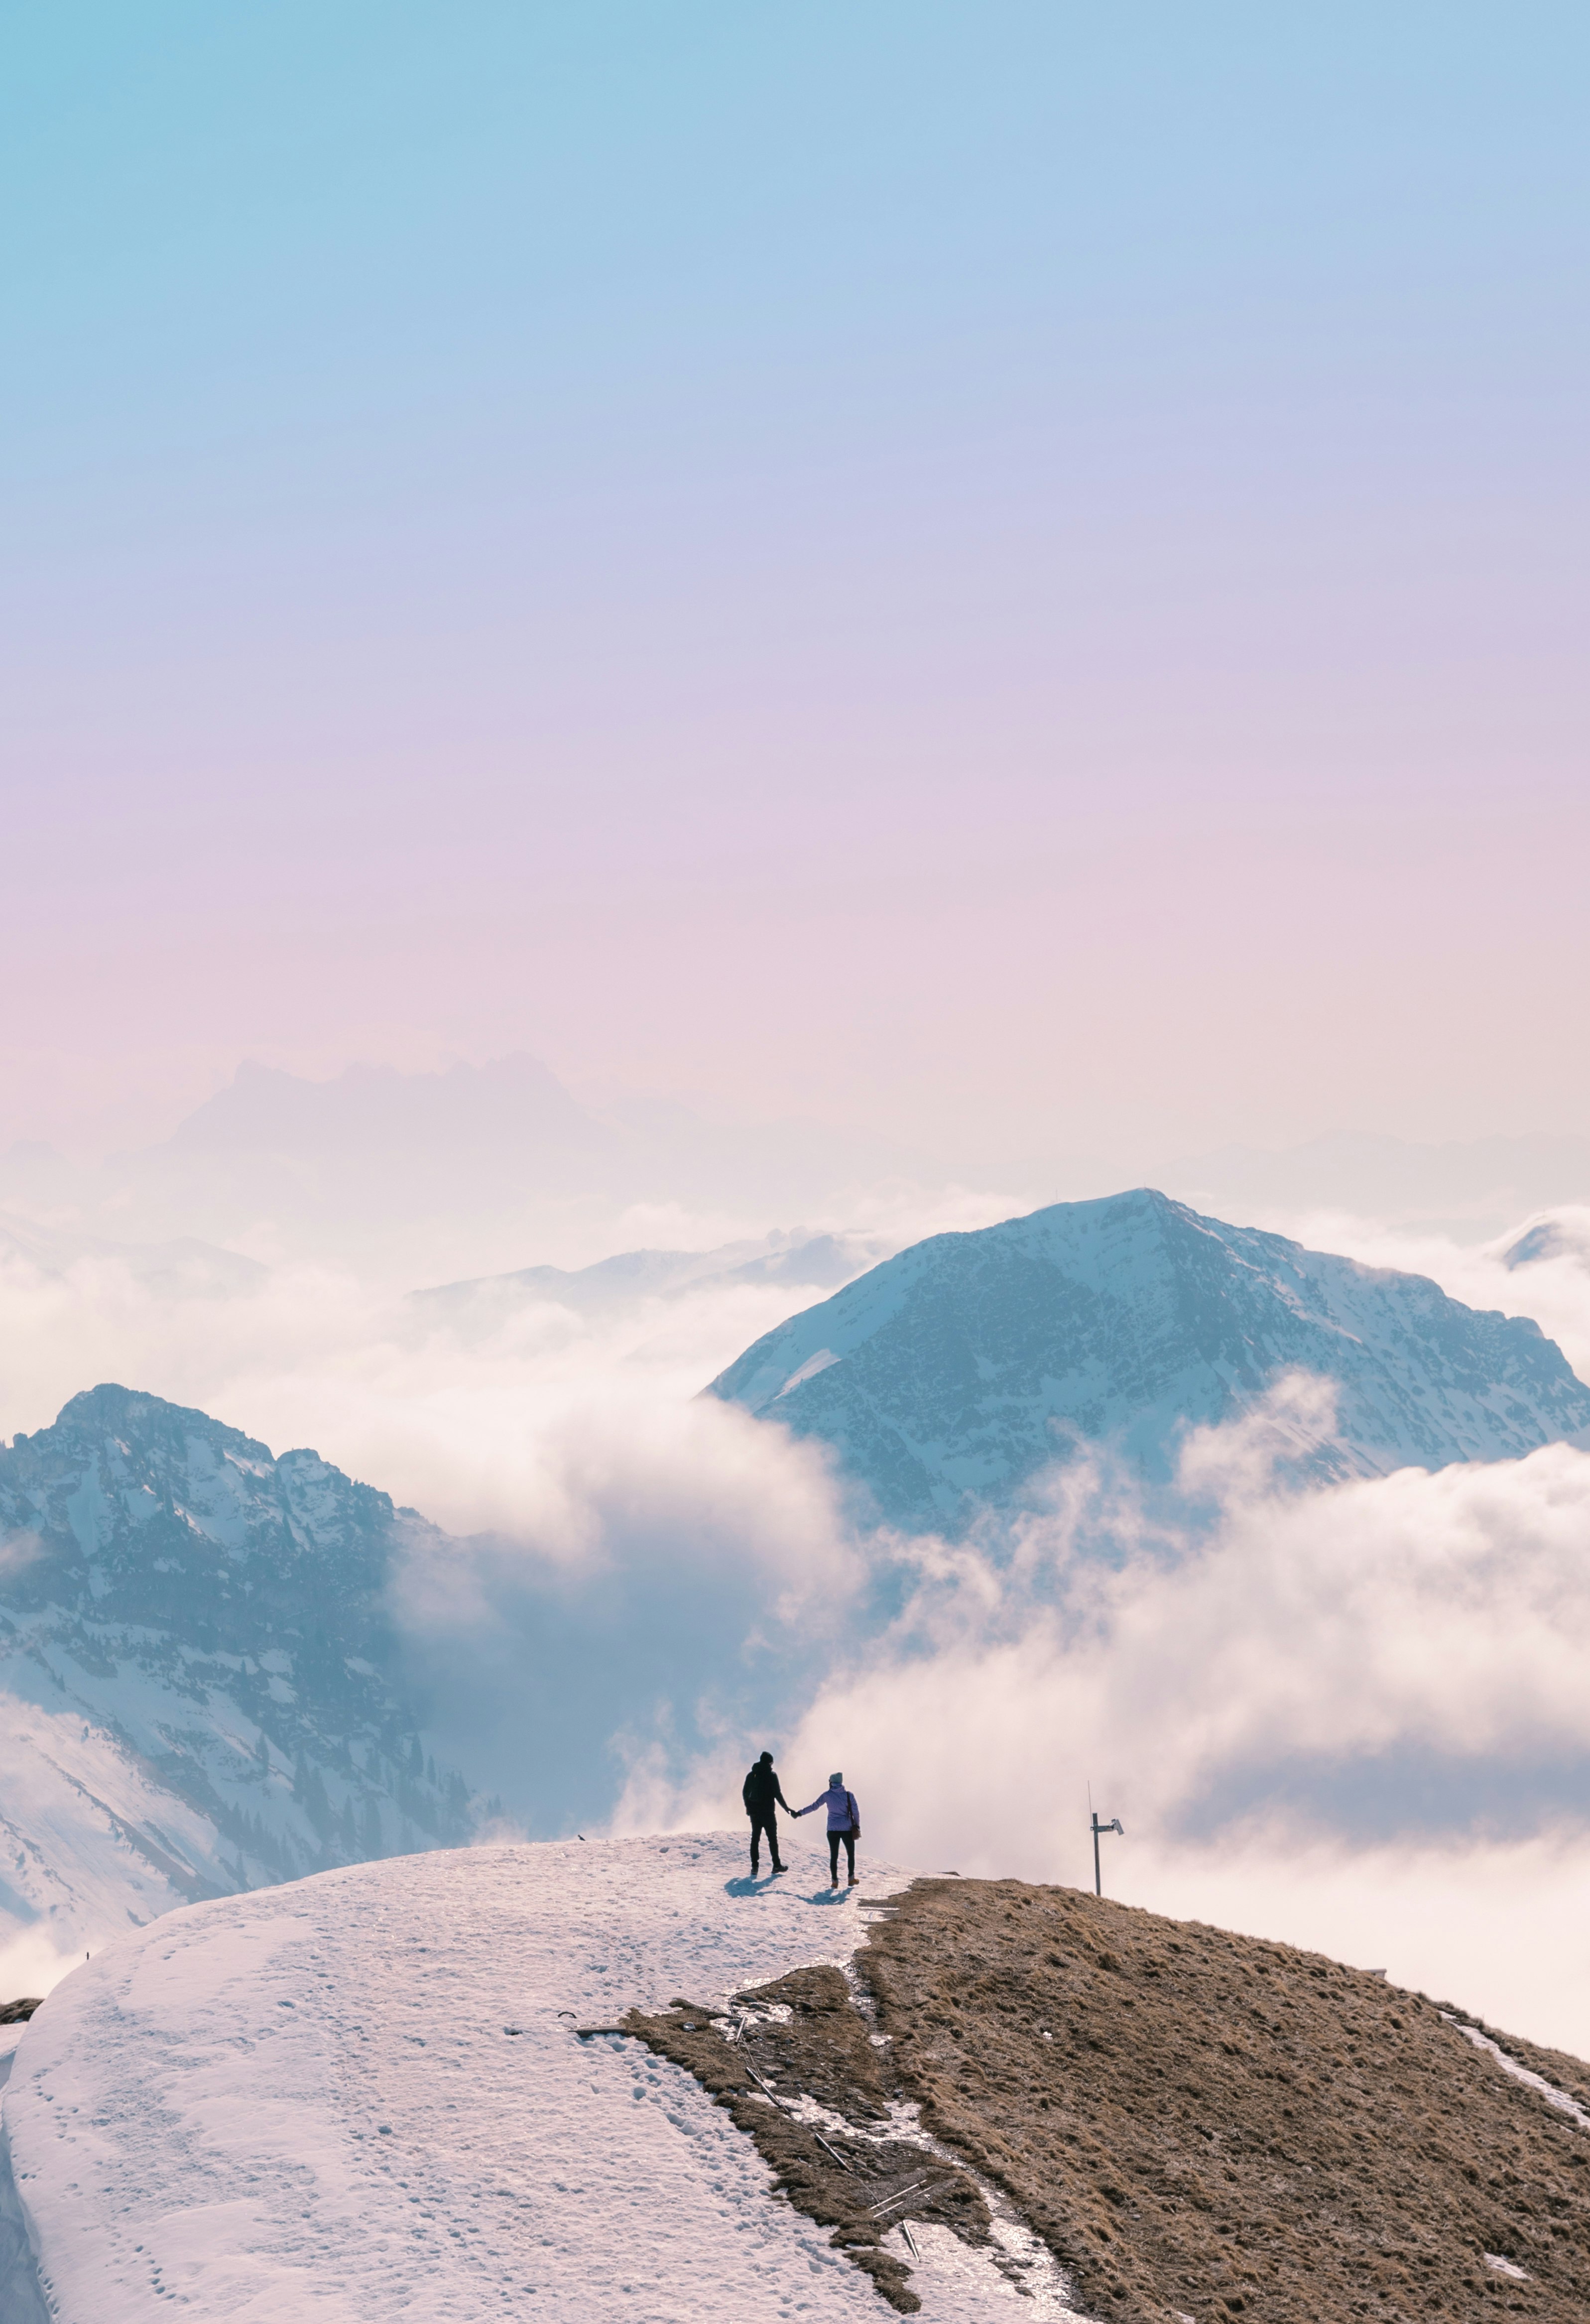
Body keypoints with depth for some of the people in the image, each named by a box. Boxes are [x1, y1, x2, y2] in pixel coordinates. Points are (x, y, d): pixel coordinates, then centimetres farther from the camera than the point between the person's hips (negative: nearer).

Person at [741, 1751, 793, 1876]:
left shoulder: (752, 1775, 6)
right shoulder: (771, 1775, -10)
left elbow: (745, 1792, 12)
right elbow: (777, 1794, -12)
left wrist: (748, 1807, 27)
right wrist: (786, 1808, -1)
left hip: (754, 1812, 4)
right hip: (768, 1811, -4)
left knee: (755, 1838, 9)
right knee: (772, 1838, 6)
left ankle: (755, 1866, 3)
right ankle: (776, 1865, 8)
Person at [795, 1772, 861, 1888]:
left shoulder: (827, 1795, -3)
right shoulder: (849, 1795, -3)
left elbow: (814, 1806, 0)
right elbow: (856, 1812, -2)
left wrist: (800, 1813, 11)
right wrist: (857, 1826, 11)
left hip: (833, 1830, 0)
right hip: (847, 1829, 0)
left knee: (834, 1856, 8)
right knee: (851, 1854, 17)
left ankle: (834, 1881, 5)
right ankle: (851, 1879, 17)